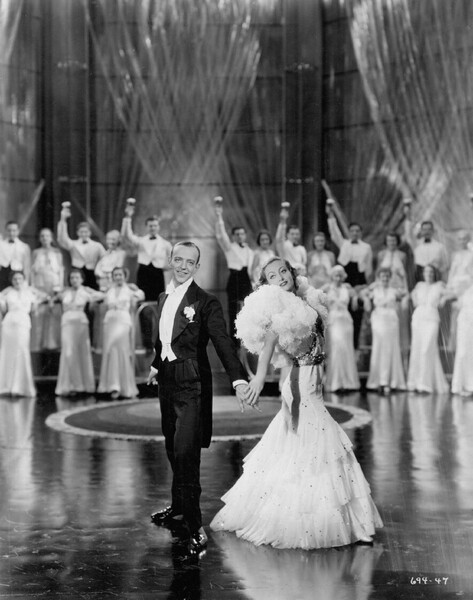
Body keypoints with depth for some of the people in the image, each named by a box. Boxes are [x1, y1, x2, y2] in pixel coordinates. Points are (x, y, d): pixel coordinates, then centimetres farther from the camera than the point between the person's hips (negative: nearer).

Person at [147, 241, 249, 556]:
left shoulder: (206, 302, -11)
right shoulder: (164, 298, 11)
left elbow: (223, 341, -20)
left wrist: (238, 379, -31)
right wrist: (156, 365, 37)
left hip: (192, 385, -7)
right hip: (168, 382, 7)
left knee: (186, 453, -14)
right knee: (174, 450, 18)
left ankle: (195, 527, -7)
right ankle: (179, 509, 35)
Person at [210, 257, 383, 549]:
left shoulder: (304, 303, 11)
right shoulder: (279, 306, -12)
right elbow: (269, 338, -28)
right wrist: (260, 376, -42)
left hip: (313, 386, 8)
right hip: (301, 385, -8)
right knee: (305, 451, -3)